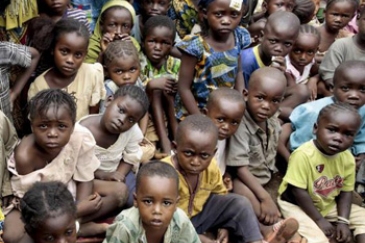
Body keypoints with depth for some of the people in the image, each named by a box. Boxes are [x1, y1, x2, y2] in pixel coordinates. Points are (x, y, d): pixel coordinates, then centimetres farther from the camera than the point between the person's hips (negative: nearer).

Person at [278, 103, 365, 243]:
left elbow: (346, 191, 1)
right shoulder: (303, 154, -27)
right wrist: (319, 220, -20)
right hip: (296, 205, -7)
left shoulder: (348, 159, -8)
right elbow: (298, 191, -24)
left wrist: (343, 221, -12)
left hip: (328, 205, 7)